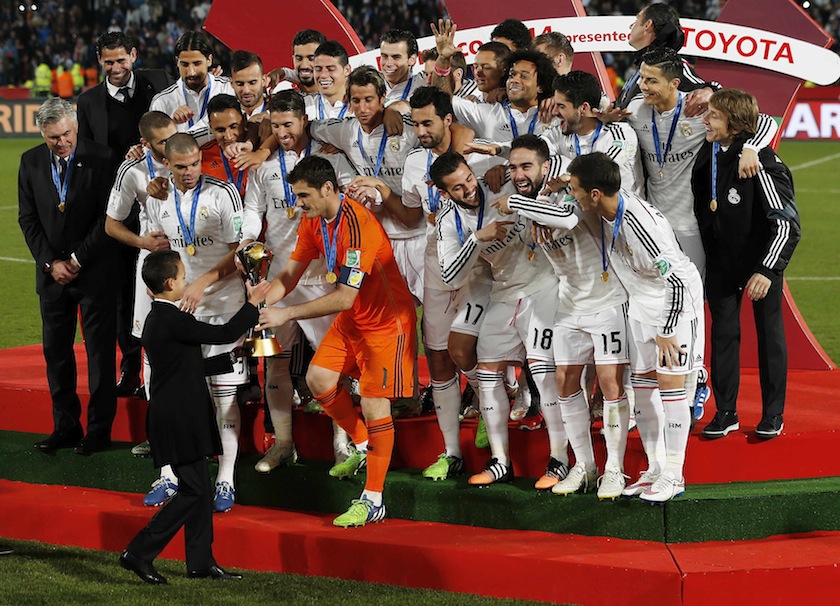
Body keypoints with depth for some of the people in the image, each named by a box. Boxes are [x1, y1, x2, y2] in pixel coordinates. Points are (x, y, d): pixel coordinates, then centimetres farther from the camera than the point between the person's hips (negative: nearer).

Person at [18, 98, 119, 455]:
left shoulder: (101, 159, -9)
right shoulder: (31, 163, 3)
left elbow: (107, 218, -10)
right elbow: (28, 220, 5)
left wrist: (77, 260, -11)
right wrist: (51, 262, -5)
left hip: (94, 270, -4)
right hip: (52, 272, 4)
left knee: (100, 351, 0)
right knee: (55, 351, 7)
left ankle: (99, 429, 6)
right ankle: (65, 427, 14)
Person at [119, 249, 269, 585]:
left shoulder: (156, 318, 12)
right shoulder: (174, 321, -19)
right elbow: (224, 333, -17)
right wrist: (252, 304, -6)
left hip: (176, 416, 10)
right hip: (180, 422, -10)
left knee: (199, 489, 13)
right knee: (193, 491, -7)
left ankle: (201, 561, 16)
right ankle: (139, 553, -7)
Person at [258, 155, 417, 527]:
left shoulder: (357, 225, -31)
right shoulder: (313, 221, -3)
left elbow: (345, 298, -32)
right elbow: (290, 274, 4)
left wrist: (287, 314, -29)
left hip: (387, 321, -9)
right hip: (352, 319, 9)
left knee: (374, 404, -10)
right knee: (318, 378, 4)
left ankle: (372, 501, -3)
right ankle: (363, 447, 26)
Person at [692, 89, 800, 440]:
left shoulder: (763, 164, -26)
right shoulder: (709, 153, -6)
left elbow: (787, 223, -25)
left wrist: (767, 270, -28)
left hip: (762, 259, -5)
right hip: (721, 259, 5)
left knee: (769, 332, 7)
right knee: (723, 333, 5)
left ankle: (773, 414, 17)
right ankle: (725, 413, 13)